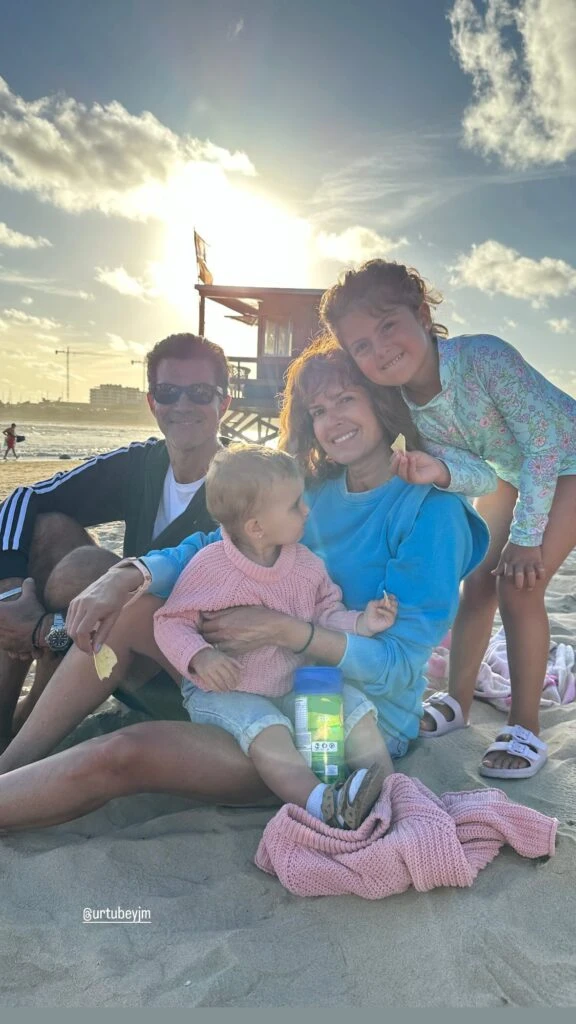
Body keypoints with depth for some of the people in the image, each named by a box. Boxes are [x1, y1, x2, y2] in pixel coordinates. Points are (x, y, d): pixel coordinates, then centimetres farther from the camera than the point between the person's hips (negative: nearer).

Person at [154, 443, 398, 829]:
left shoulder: (306, 563, -1)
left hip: (296, 684, 6)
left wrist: (361, 623, -14)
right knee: (267, 732, -34)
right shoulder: (209, 566, -17)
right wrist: (199, 656, -31)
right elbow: (171, 622, -13)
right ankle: (324, 804, -37)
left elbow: (326, 613, 6)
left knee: (358, 709, -9)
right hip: (225, 691, -5)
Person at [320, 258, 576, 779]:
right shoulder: (405, 404, -18)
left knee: (519, 585, -15)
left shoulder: (484, 356, -36)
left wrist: (526, 536, -25)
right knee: (479, 581, 6)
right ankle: (458, 701, 24)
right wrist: (439, 472, -42)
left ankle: (525, 728, 1)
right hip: (512, 469, 6)